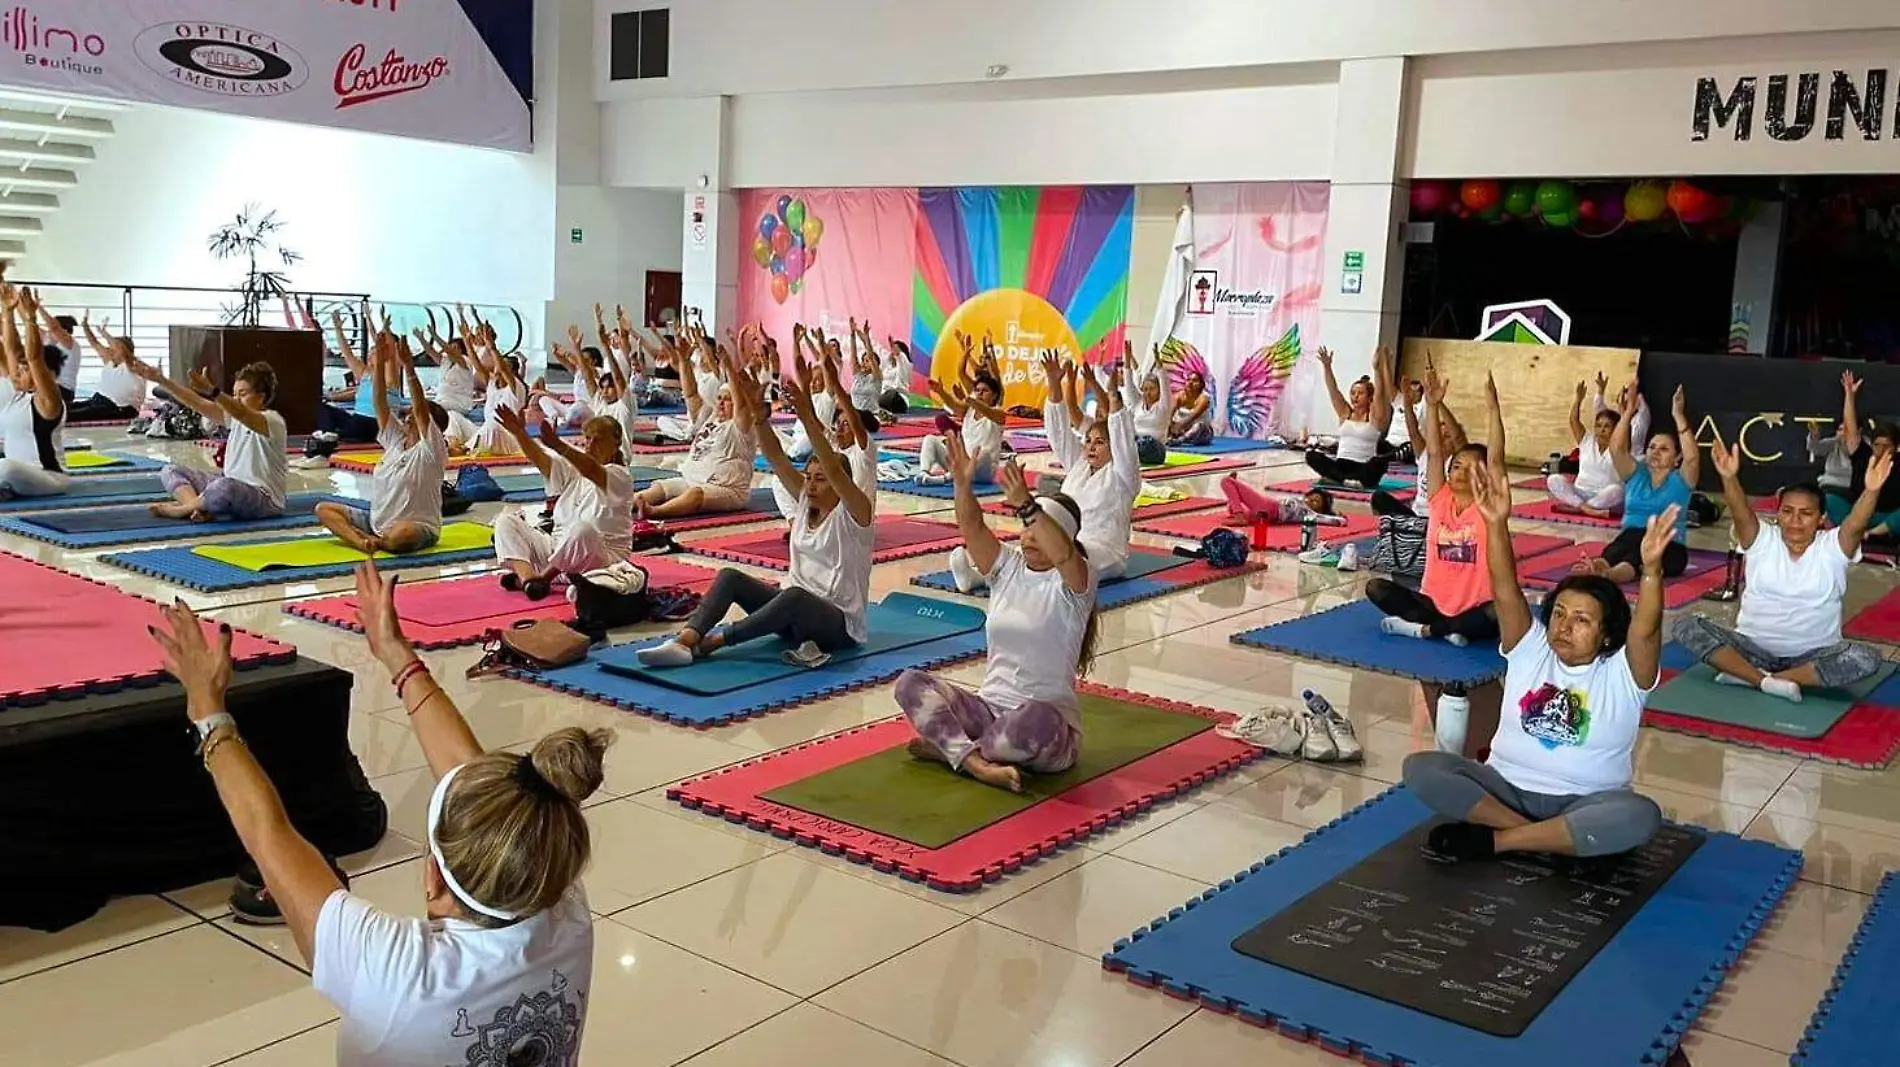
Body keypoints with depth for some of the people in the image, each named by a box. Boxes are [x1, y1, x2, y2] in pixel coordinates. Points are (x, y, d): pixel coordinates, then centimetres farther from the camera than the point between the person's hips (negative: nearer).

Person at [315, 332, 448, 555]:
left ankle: (375, 542, -11)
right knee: (323, 509, 0)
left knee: (399, 535, -44)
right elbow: (380, 403, 3)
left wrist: (409, 369, -30)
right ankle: (361, 540, -23)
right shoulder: (395, 440, 11)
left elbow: (421, 408, -22)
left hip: (419, 526, -9)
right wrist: (379, 363, -6)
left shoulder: (431, 450, -8)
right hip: (376, 521, 9)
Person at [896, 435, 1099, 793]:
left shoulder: (1073, 582, -6)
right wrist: (963, 484, -26)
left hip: (1047, 722, -5)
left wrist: (1025, 503, -42)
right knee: (909, 682, -15)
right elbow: (972, 527, -8)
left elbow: (1063, 555, -30)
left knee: (1035, 718, -42)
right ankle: (975, 761, -31)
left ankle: (949, 744, -18)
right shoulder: (1007, 566, 8)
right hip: (989, 706, 5)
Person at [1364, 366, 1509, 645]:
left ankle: (1424, 628, -20)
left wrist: (1492, 408, -26)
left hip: (1474, 607, -3)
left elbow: (1496, 459, -17)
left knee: (1498, 614, -36)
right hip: (1433, 602, 3)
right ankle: (1450, 627, -18)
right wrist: (1432, 405, -17)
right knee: (1376, 588, -15)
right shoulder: (1440, 499, 3)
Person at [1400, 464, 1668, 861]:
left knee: (1641, 816, -36)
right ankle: (1540, 836, -22)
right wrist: (1497, 524, -29)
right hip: (1507, 788, 2)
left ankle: (1491, 839, -26)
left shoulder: (1623, 673, -4)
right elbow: (1505, 591, -13)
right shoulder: (1530, 650, 2)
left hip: (1585, 804, -1)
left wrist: (1651, 568, -44)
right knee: (1420, 767, -22)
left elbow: (1646, 629, -25)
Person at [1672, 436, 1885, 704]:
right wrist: (1730, 478, -43)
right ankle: (1767, 681, -28)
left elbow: (1857, 525, -24)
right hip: (1753, 647, 0)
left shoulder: (1832, 547, -4)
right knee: (1687, 627, -21)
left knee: (1866, 659, -31)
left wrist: (1871, 491, -45)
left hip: (1812, 656, 0)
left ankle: (1747, 675, -27)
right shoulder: (1762, 540, -3)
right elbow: (1740, 513, -22)